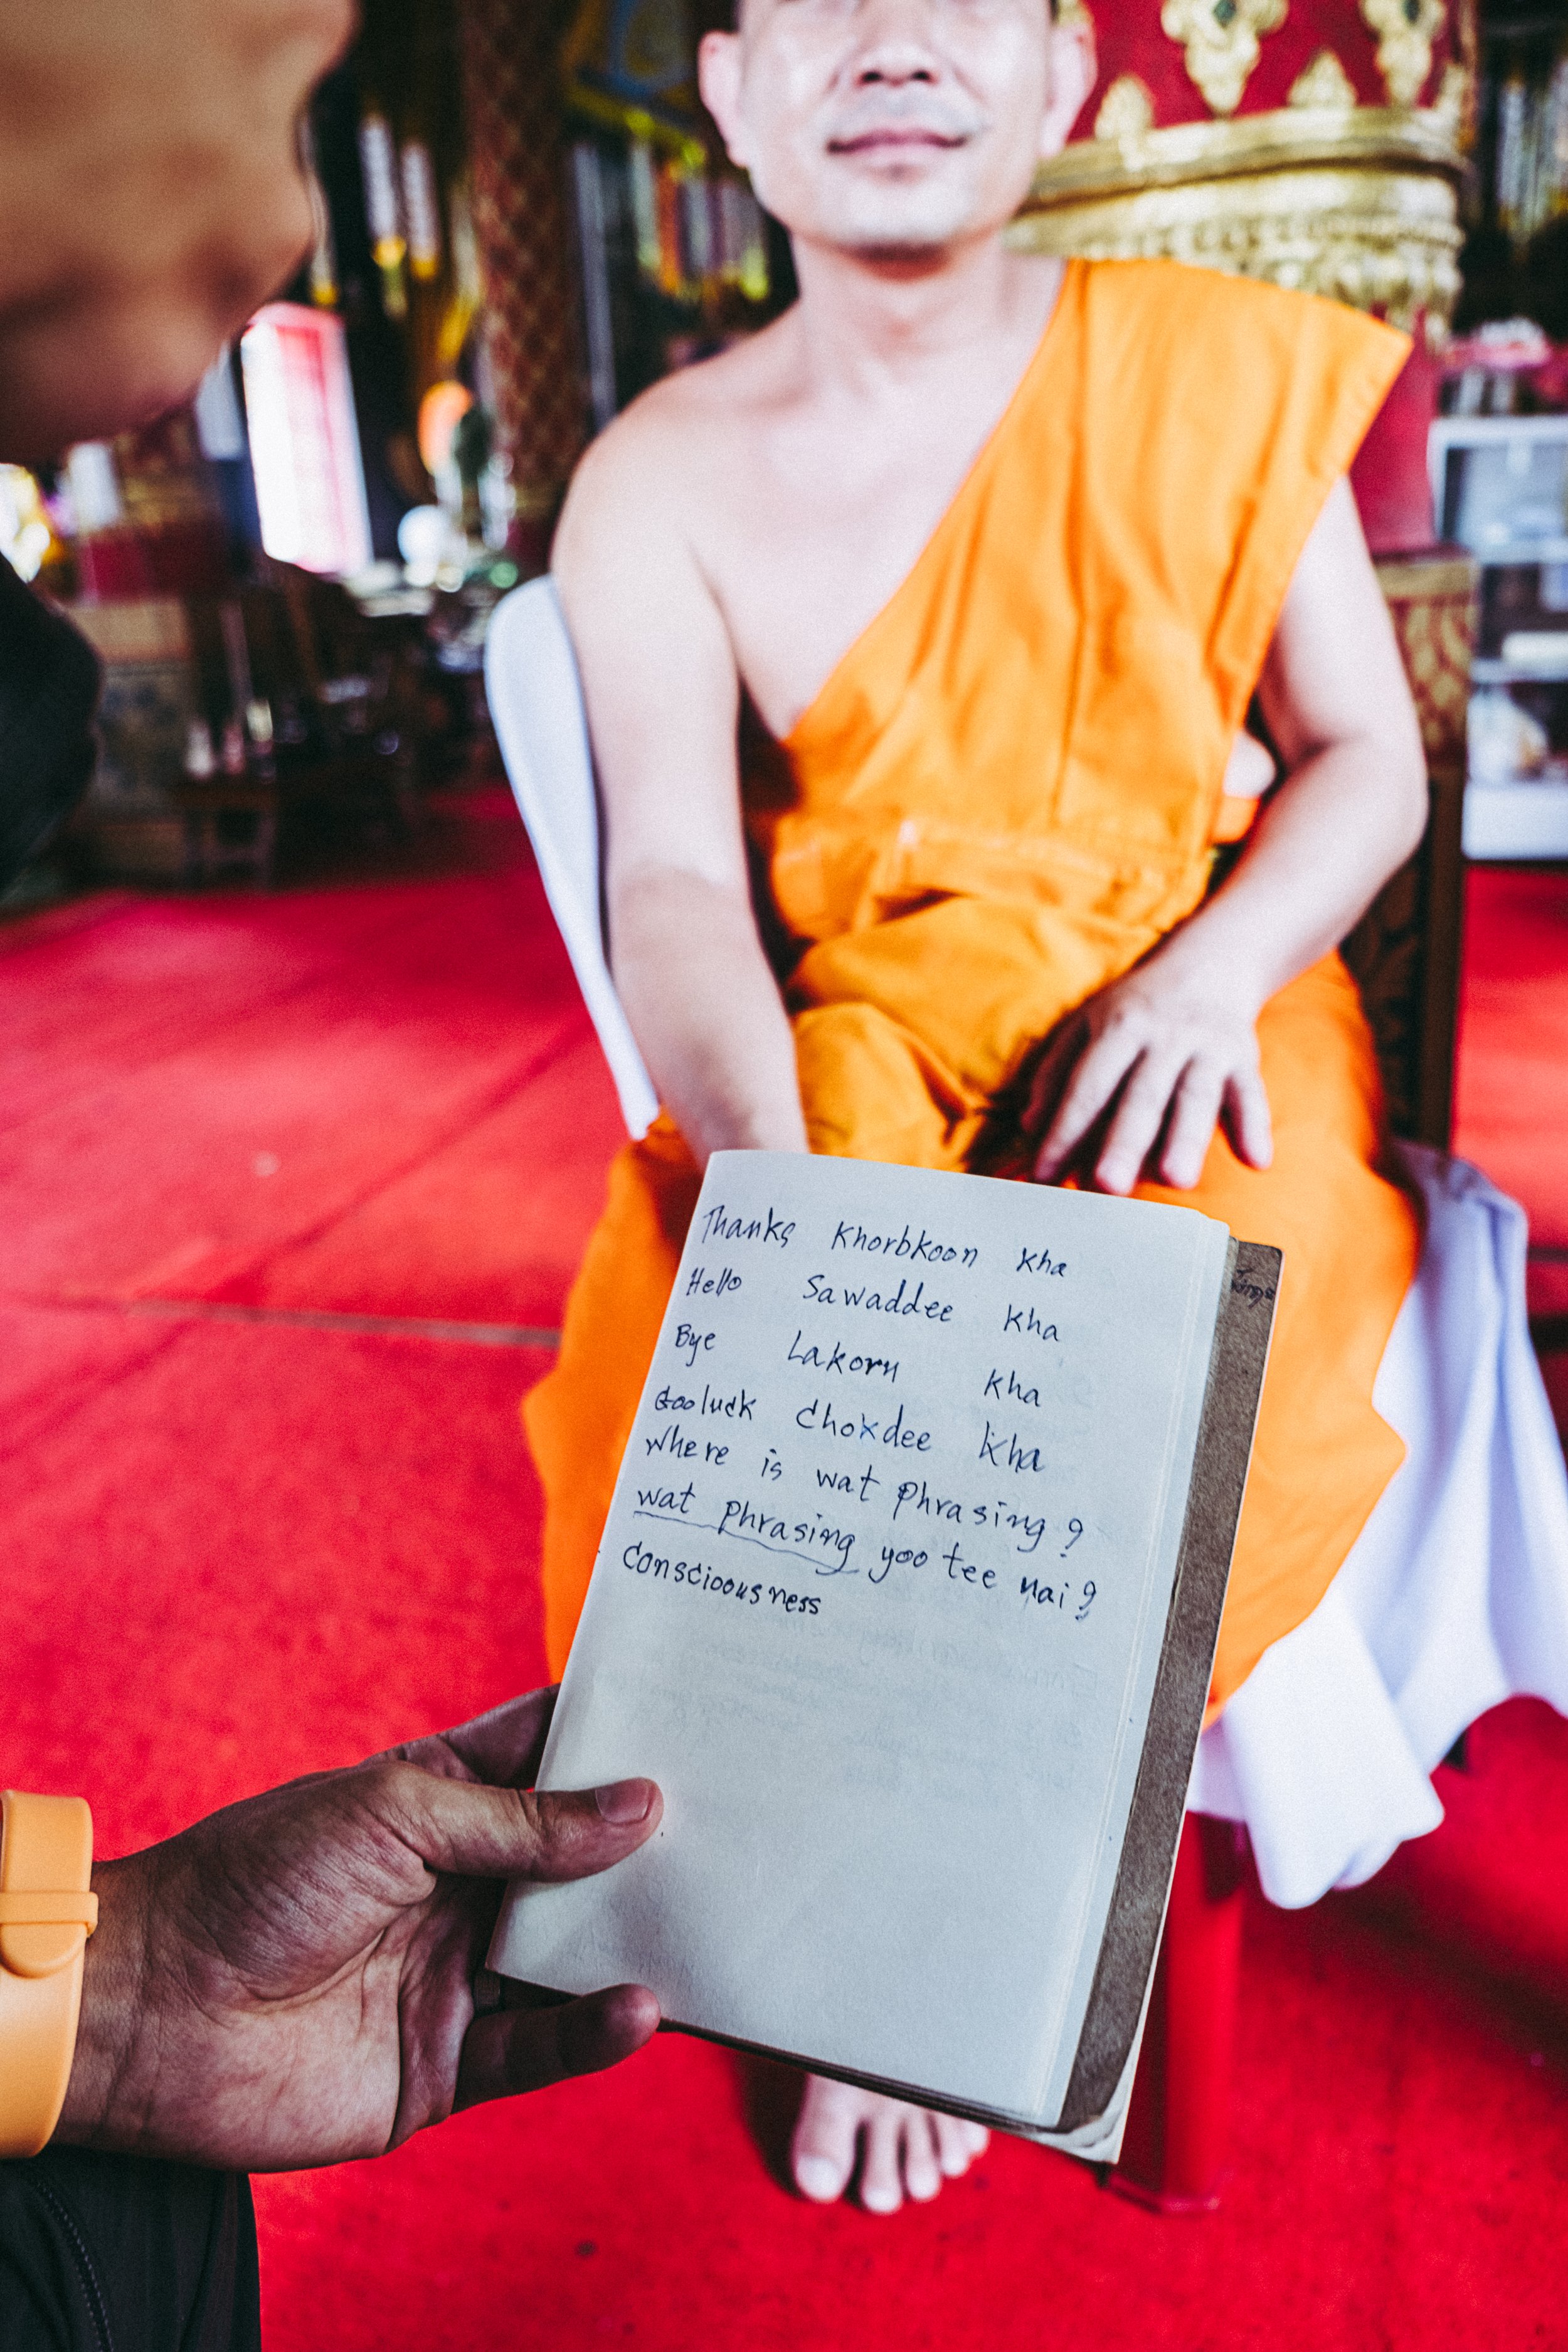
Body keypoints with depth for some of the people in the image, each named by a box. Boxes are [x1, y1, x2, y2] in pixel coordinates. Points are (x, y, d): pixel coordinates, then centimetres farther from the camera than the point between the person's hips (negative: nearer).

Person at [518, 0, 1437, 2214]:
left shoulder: (1218, 370, 3)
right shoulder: (662, 487, 1)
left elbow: (1368, 758, 6)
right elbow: (678, 883, -12)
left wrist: (1215, 964, -15)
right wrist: (768, 1174, -32)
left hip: (1183, 1031, 1)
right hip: (846, 1053, 0)